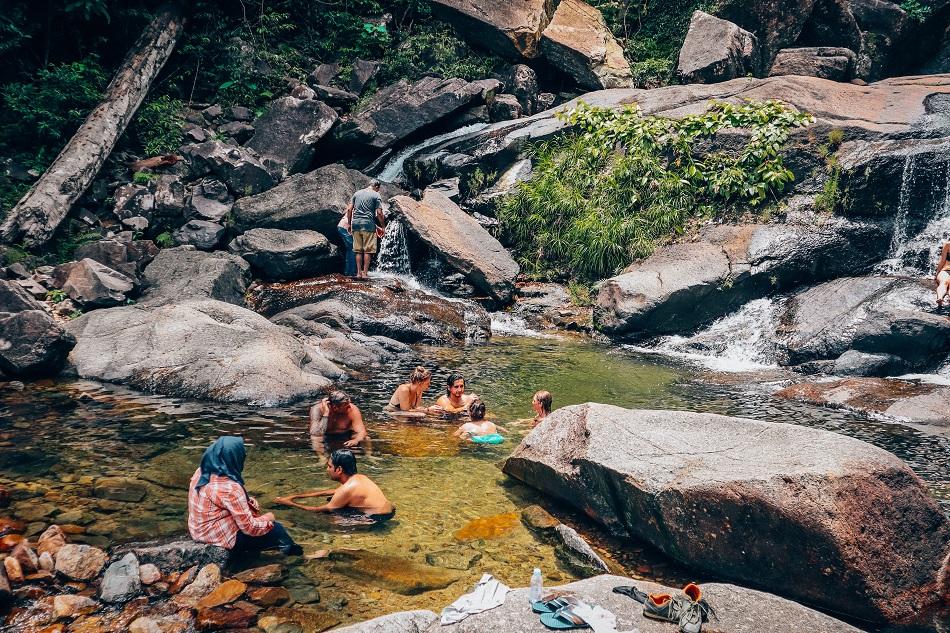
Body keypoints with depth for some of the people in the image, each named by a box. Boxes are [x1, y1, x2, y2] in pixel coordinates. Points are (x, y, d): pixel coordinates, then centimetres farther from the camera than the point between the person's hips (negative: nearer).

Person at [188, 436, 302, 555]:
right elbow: (250, 528, -23)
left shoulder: (202, 472, -5)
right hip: (221, 537, -8)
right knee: (276, 529, 5)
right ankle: (289, 548, 35)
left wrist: (248, 501, 6)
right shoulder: (229, 488, -30)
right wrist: (267, 518, -4)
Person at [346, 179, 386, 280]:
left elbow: (349, 209, 9)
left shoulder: (357, 193, 15)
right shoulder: (376, 195, 1)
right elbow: (379, 213, -6)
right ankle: (365, 273, 0)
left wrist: (349, 223, 15)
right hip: (368, 225, -4)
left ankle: (359, 273, 10)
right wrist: (383, 226, 2)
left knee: (358, 251, 9)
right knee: (368, 251, 1)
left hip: (356, 224, 4)